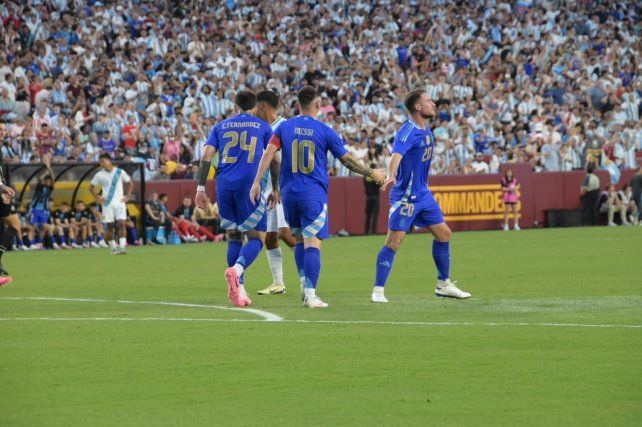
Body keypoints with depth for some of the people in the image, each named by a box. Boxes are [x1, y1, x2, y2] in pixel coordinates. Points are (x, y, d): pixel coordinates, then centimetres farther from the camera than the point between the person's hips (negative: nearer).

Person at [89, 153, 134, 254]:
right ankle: (113, 247, 10)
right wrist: (97, 197, -1)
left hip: (119, 202, -1)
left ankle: (122, 246, -17)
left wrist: (128, 196, 2)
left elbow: (130, 183, 12)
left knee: (121, 223, -13)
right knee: (110, 226, 1)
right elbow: (91, 187, 14)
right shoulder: (99, 175, 2)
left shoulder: (120, 172, 0)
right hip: (107, 204, 1)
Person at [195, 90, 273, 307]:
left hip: (224, 186, 3)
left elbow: (206, 156, 6)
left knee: (233, 236, 14)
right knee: (257, 237, 2)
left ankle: (239, 290, 6)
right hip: (249, 186, -3)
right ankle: (236, 270, -28)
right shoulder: (263, 126, 12)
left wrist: (200, 188, 4)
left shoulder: (221, 127, 17)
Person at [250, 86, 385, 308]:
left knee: (300, 239, 20)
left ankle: (304, 285, 13)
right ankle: (310, 294, -17)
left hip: (289, 194, 4)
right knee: (313, 244, -7)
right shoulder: (325, 131, -2)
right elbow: (347, 160, 1)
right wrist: (372, 173, 14)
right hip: (314, 195, -4)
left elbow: (268, 153, -5)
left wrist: (257, 181, -4)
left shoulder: (284, 127, 5)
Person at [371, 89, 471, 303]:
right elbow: (397, 154, -36)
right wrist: (391, 175, -54)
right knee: (394, 241, -10)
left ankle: (444, 285, 23)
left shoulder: (427, 131, 9)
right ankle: (378, 290, -5)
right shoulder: (407, 131, -19)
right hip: (404, 196, -9)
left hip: (423, 194, 9)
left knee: (443, 233, 11)